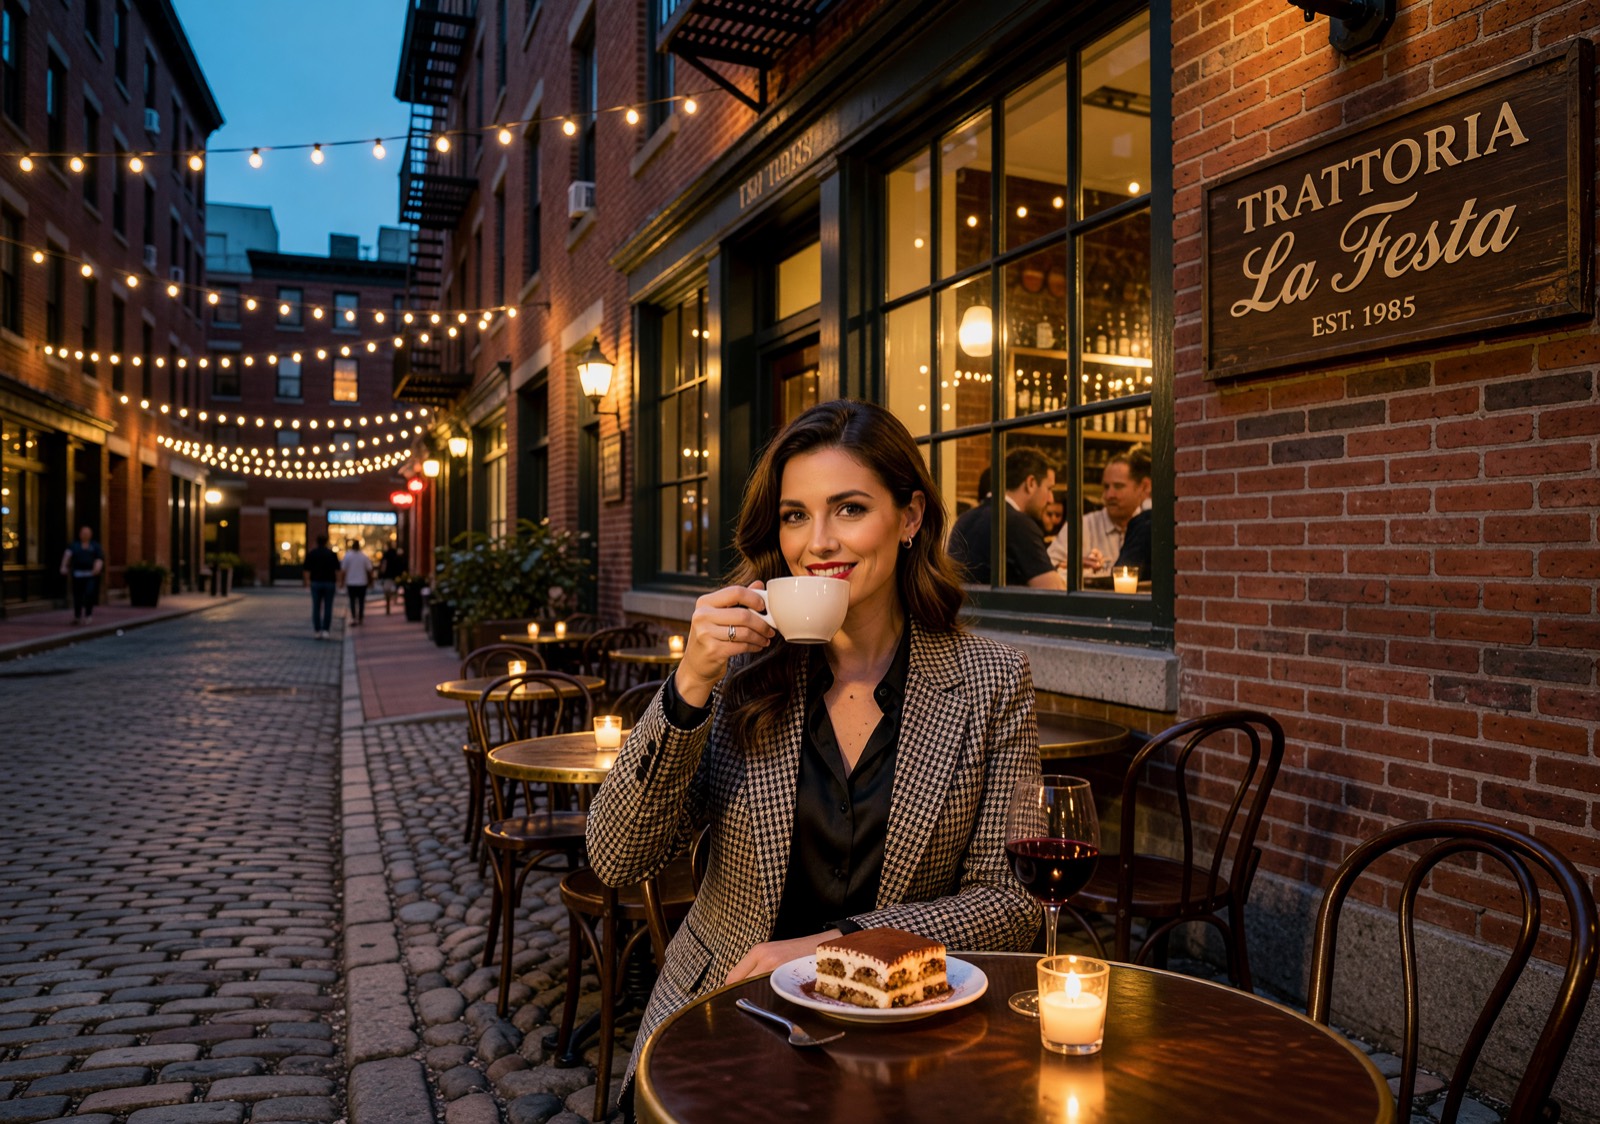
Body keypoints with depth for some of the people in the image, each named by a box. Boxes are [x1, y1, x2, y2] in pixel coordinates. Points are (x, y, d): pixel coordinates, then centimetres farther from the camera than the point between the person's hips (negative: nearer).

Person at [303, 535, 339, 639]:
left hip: (316, 583, 1)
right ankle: (325, 630, -7)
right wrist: (337, 581, 9)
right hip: (329, 583, -1)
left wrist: (307, 582, 8)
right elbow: (337, 569, -2)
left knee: (316, 608, 7)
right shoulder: (332, 554, -1)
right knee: (328, 608, 2)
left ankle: (317, 631, 6)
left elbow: (307, 569, -1)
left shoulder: (310, 553, 1)